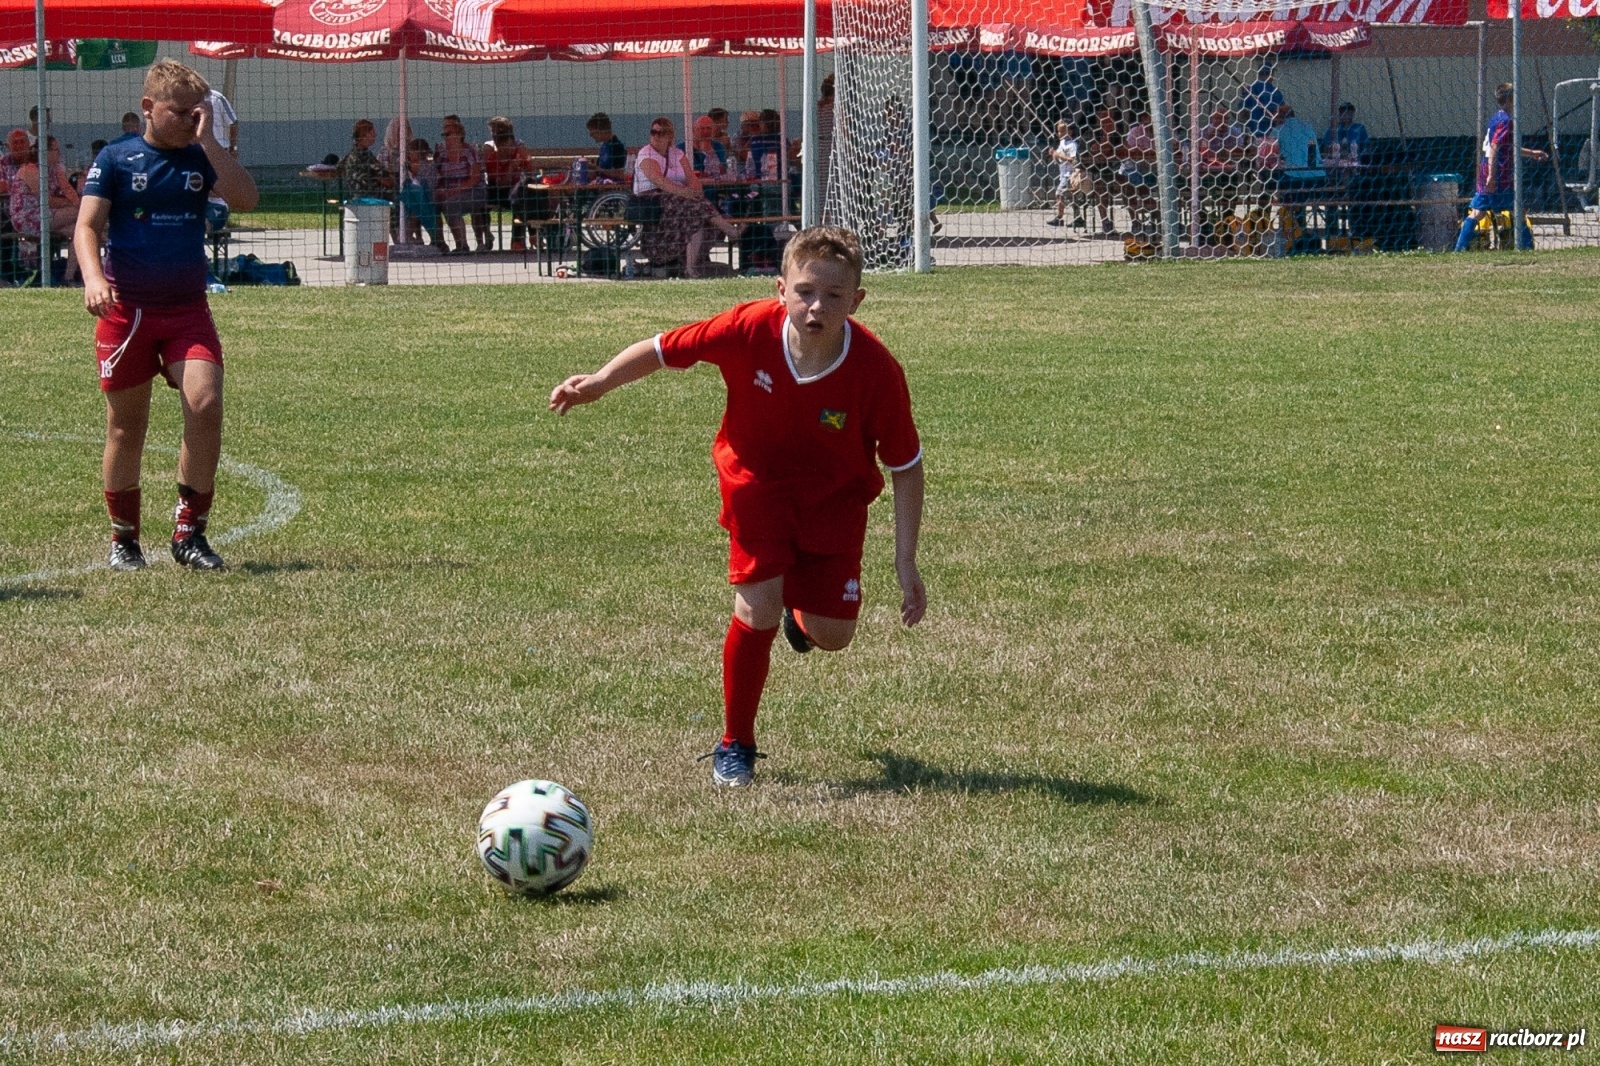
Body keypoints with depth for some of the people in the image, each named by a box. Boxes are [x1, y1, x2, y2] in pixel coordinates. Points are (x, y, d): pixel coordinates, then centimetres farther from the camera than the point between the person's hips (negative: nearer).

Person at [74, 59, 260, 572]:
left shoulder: (200, 159, 7)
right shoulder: (116, 160, 0)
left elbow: (245, 199, -9)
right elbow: (87, 225, -7)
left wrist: (208, 140, -12)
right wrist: (93, 277, -26)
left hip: (187, 308, 2)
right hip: (126, 310, -2)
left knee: (206, 404, -18)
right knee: (126, 426, 6)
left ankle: (189, 531, -7)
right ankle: (124, 539, 21)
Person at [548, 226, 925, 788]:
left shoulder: (876, 371, -28)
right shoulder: (750, 329, -28)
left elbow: (906, 467, -16)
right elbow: (664, 349, -11)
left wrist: (906, 563, -17)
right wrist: (599, 382, -19)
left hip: (835, 494, 1)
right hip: (757, 480, -1)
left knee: (831, 635, -3)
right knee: (757, 610, -16)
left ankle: (799, 609, 39)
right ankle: (735, 746, 5)